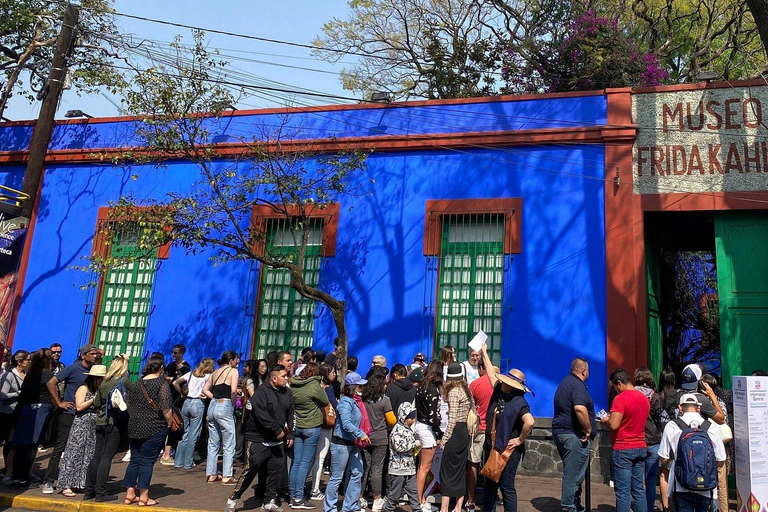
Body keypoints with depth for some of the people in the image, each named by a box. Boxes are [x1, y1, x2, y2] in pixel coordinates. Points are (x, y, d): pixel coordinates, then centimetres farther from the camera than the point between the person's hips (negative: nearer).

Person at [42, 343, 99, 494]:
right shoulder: (73, 368, -10)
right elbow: (51, 383, -11)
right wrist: (59, 403, -11)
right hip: (70, 413, -5)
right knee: (60, 447, -2)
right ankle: (49, 481, 5)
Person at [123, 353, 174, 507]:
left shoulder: (137, 383, 11)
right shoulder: (162, 383, -8)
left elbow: (129, 406, 17)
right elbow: (165, 408, -15)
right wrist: (170, 424, -3)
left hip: (135, 427, 6)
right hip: (155, 428, -6)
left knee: (135, 460, 13)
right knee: (147, 461, -1)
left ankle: (130, 494, 17)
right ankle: (143, 497, 3)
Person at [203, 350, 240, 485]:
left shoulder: (216, 372, 16)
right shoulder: (233, 371, -4)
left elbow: (205, 390, 16)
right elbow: (233, 390, -18)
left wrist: (216, 398, 11)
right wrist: (233, 404, -4)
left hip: (212, 406, 7)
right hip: (225, 407, -7)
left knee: (213, 443, 14)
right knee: (229, 445, 1)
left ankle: (211, 474, 19)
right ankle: (227, 477, 1)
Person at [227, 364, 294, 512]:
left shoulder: (287, 393, 8)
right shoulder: (261, 392, -13)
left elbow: (290, 415, 14)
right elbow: (261, 415, -23)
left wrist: (290, 434, 7)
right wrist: (277, 429, -22)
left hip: (278, 441, 6)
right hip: (259, 440, -6)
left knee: (276, 471, 7)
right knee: (251, 470, -2)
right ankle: (234, 498, 15)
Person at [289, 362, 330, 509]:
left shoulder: (293, 385, 0)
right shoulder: (315, 386, -16)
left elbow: (291, 403, 11)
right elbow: (325, 402, -3)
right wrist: (321, 388, 9)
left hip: (296, 426, 5)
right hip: (311, 427, -5)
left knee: (296, 462, 10)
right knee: (305, 462, -1)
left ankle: (293, 496, 17)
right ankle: (298, 498, 1)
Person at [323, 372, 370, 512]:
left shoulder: (356, 402, 11)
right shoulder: (345, 402, -17)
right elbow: (346, 424, -27)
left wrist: (362, 435, 9)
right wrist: (361, 434, -32)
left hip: (353, 444, 9)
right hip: (341, 444, -9)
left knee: (357, 473, 10)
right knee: (337, 477, 0)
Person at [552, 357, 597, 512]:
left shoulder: (565, 382, 17)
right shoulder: (578, 385, -15)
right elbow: (580, 408, -31)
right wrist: (588, 429, -20)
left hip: (560, 431, 10)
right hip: (574, 435, -10)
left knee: (571, 473, 18)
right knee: (574, 475, -3)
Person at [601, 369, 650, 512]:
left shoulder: (620, 398, -17)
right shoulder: (644, 398, 8)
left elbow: (614, 425, -22)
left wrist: (605, 420, -2)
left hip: (623, 450, -7)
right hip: (640, 448, 7)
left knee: (623, 492, -1)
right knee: (639, 489, 13)